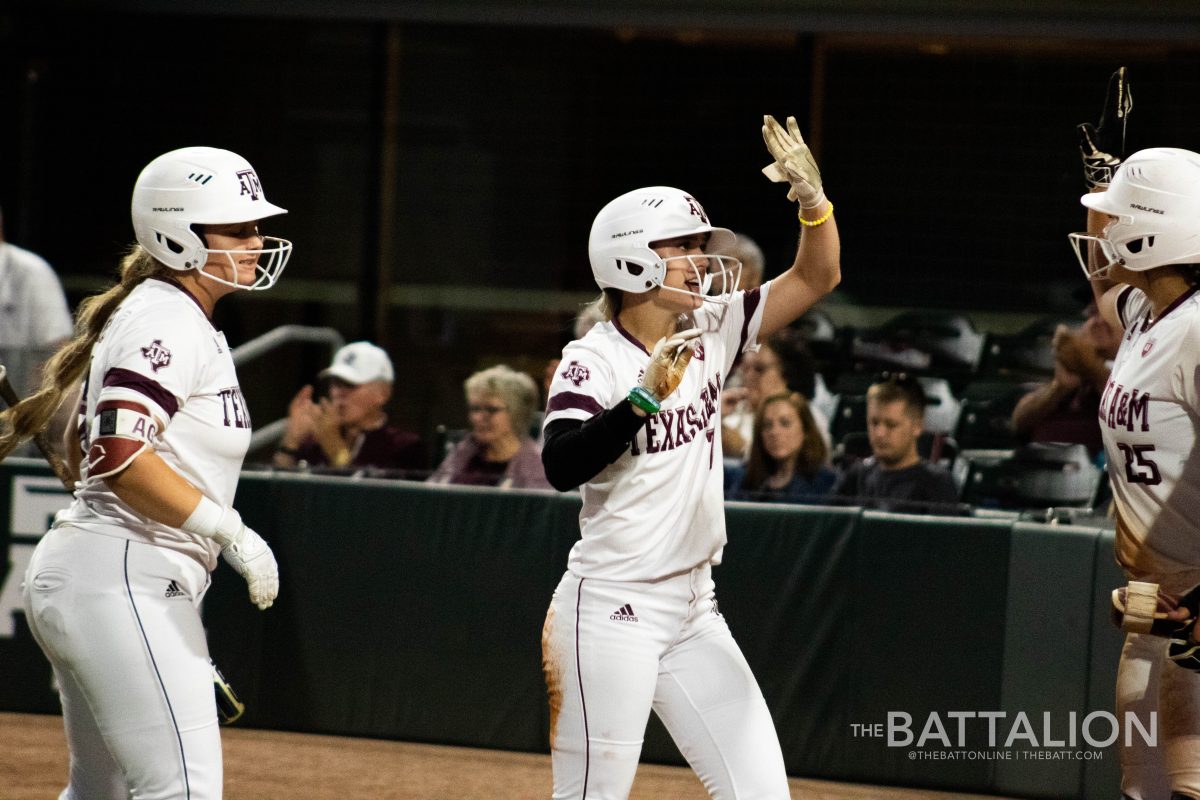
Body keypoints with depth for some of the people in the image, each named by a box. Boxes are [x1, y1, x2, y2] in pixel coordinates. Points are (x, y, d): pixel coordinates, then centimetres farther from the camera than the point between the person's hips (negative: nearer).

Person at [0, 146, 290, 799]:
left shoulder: (144, 315, 19)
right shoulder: (168, 322, -12)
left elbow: (82, 450, 26)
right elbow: (120, 456, -24)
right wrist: (230, 531, -21)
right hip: (123, 582, -11)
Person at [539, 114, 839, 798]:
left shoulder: (711, 332, 8)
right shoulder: (592, 361, -12)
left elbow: (815, 279, 9)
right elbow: (561, 467, -28)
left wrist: (813, 199, -8)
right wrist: (643, 398, -35)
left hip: (694, 610, 7)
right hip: (612, 611, -7)